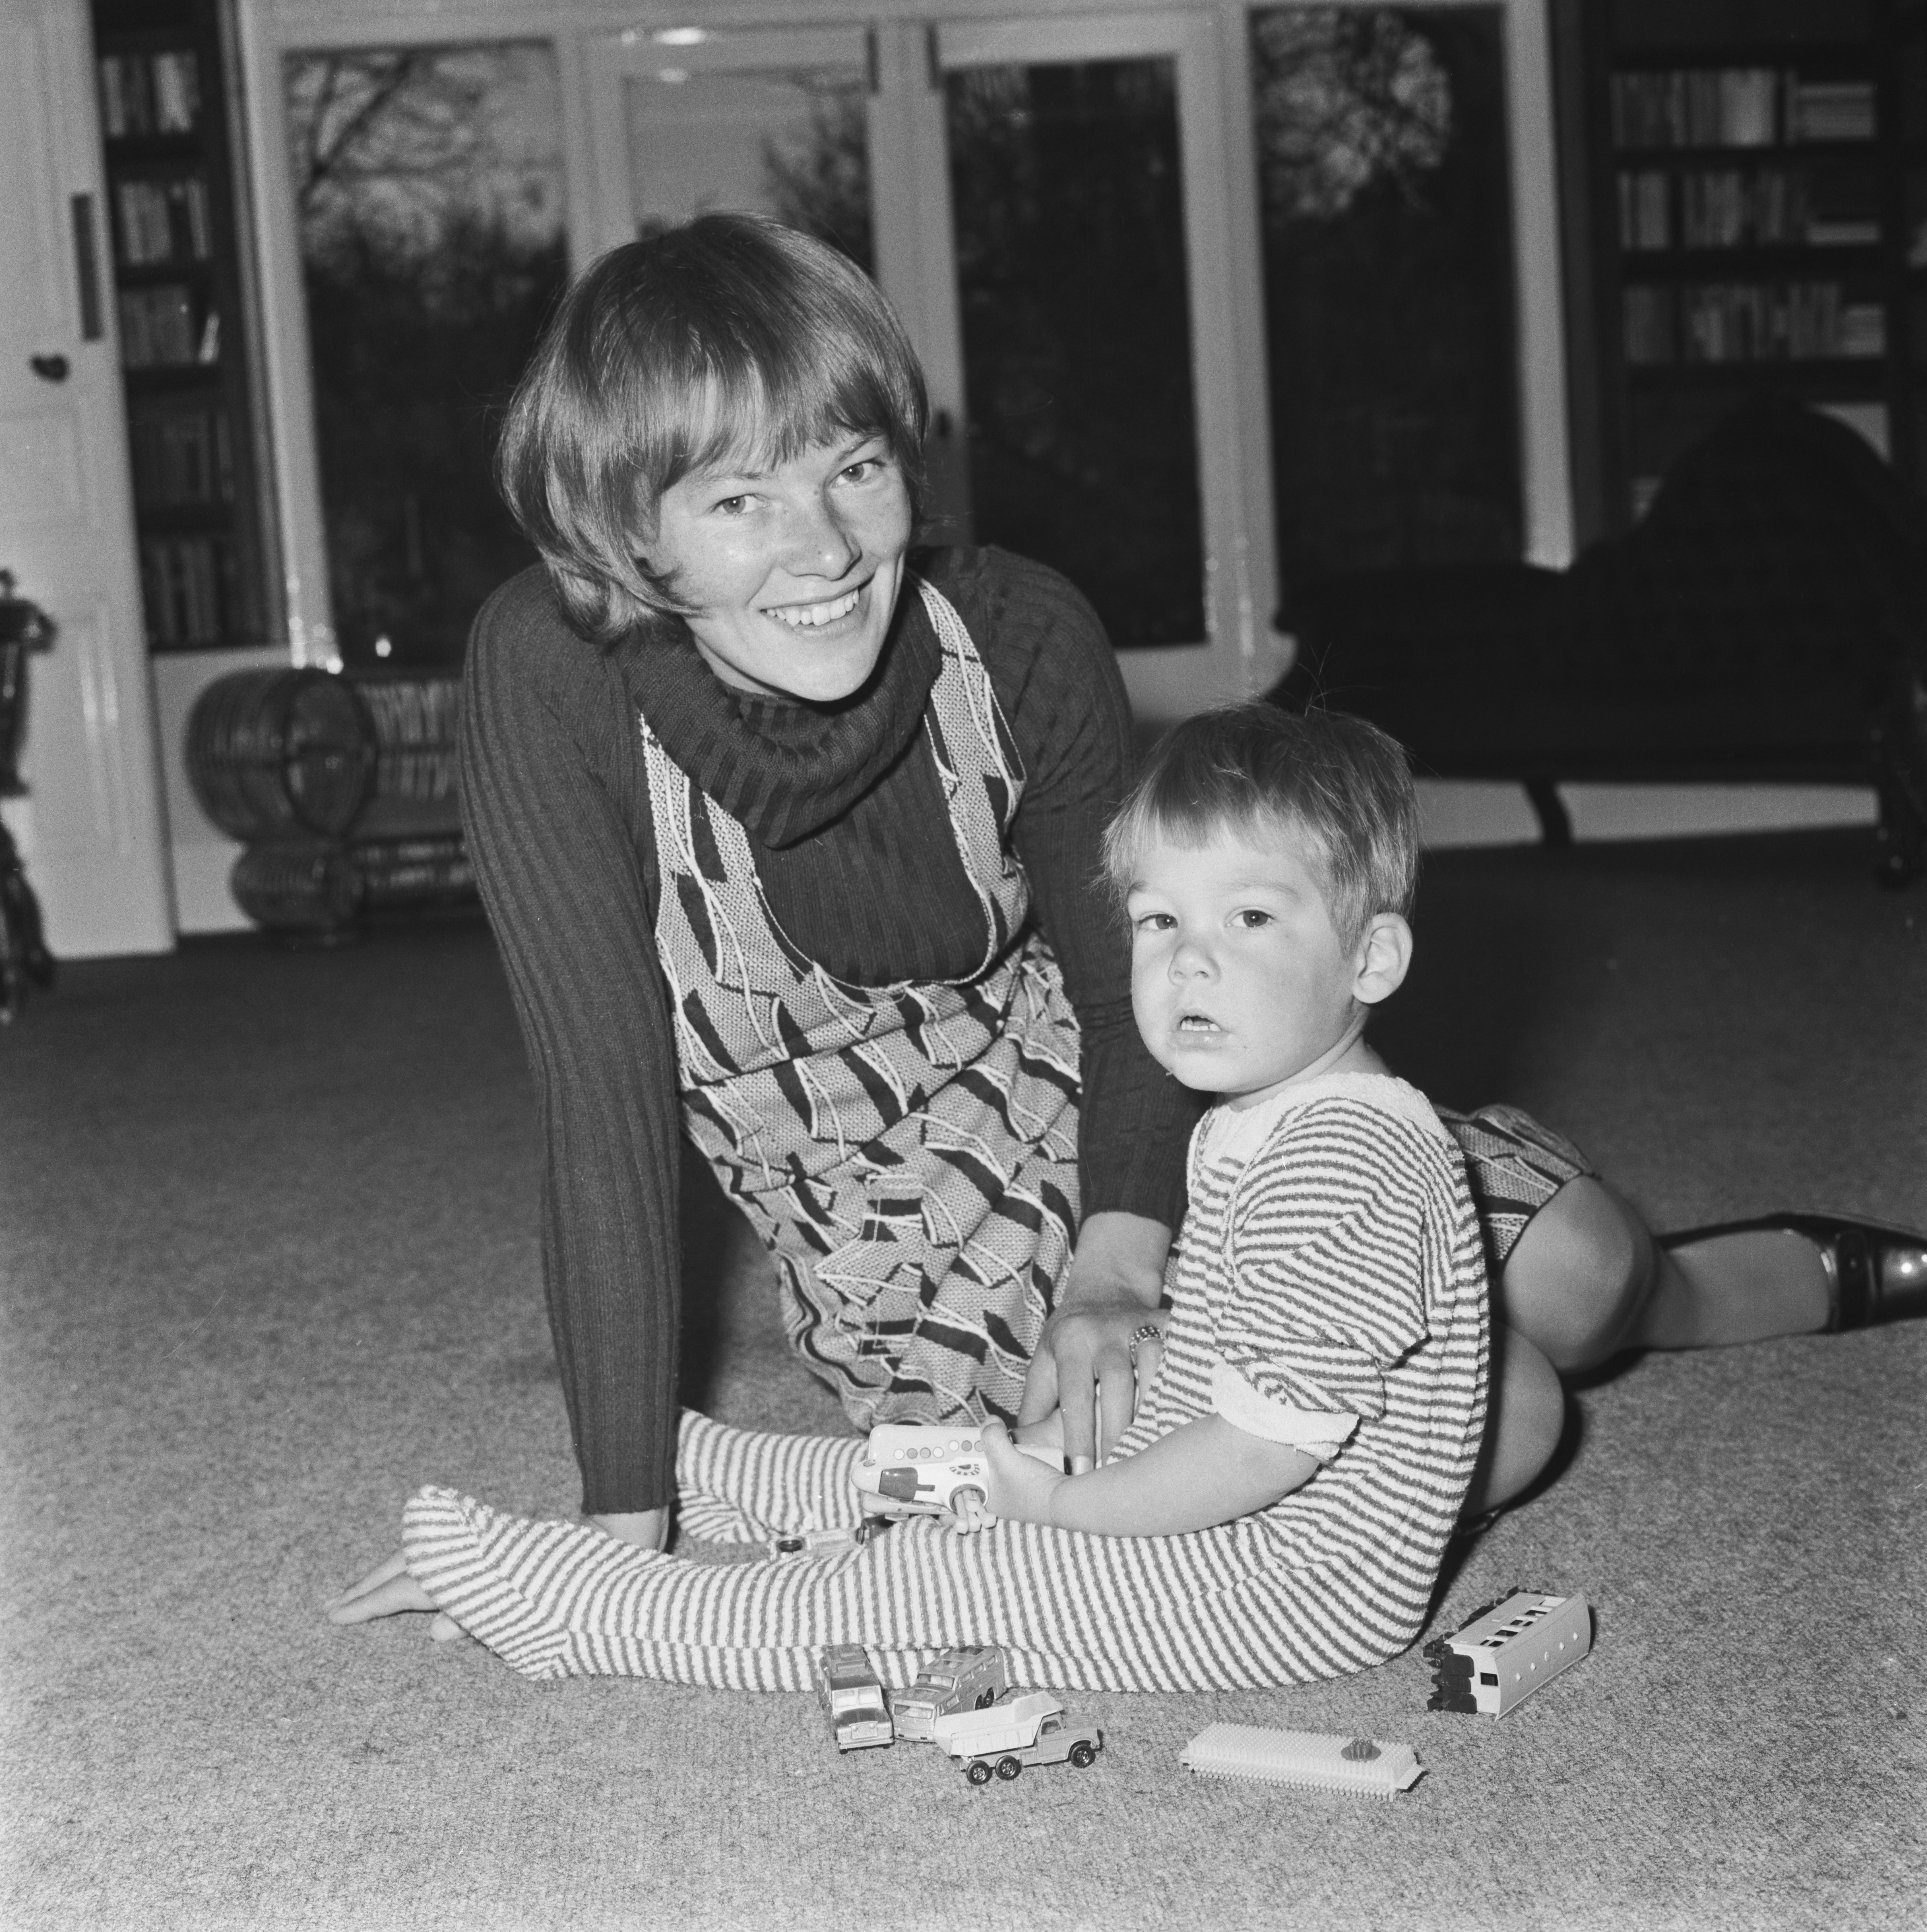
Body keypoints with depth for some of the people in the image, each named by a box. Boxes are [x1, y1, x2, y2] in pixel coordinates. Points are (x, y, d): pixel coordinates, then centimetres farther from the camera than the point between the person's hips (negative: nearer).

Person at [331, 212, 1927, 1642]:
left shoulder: (1022, 636, -18)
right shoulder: (553, 673, -26)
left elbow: (1137, 981, -8)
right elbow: (604, 1095, -26)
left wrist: (1121, 1266, -26)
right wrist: (627, 1523, -28)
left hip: (1117, 1114, 2)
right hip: (916, 1244, -2)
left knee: (1571, 1262, -5)